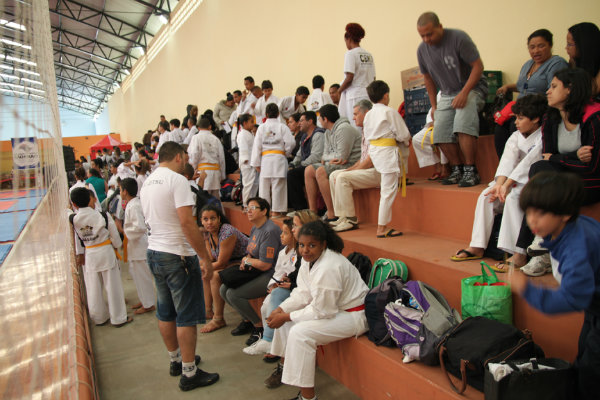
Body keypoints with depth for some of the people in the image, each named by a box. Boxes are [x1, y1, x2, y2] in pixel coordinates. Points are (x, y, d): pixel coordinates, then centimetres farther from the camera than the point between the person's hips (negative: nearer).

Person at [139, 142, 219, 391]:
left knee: (165, 312, 18)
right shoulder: (177, 180, -15)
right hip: (178, 256, -9)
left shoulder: (147, 183, 12)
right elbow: (187, 222, -23)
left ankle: (176, 360, 34)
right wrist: (206, 258, -19)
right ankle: (189, 374, 9)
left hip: (154, 252, 9)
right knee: (187, 316, 0)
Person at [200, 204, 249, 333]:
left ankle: (218, 319, -13)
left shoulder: (227, 232, -28)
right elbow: (211, 257, 1)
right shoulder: (207, 232, 1)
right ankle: (208, 310, 17)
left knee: (215, 276, -25)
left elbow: (221, 263, -22)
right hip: (230, 262, 10)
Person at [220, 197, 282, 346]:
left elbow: (265, 265, -22)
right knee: (224, 289, 3)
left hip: (271, 275, -10)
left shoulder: (269, 231, -20)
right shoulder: (255, 229, 11)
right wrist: (246, 260, -4)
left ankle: (259, 327, -1)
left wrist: (247, 261, -4)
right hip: (256, 272, 10)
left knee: (233, 294, -19)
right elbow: (251, 253, 21)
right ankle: (247, 320, 19)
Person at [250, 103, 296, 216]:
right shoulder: (282, 127, 0)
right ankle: (276, 211, 2)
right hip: (279, 158, -2)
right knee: (278, 185, 1)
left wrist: (256, 163, 9)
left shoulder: (261, 128, 7)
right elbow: (291, 142, -8)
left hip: (265, 159, 2)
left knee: (264, 185, 8)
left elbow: (257, 146, 5)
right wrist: (286, 153, 11)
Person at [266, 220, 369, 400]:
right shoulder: (309, 259, -1)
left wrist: (286, 316, -19)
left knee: (300, 332, -24)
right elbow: (303, 293, 4)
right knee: (285, 320, 8)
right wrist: (280, 310, -10)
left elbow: (321, 311, -26)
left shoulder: (328, 268, -30)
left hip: (353, 316, -10)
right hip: (332, 307, 10)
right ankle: (285, 366, 27)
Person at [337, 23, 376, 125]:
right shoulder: (368, 55, 13)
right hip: (368, 94, 7)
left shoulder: (350, 54, -6)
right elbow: (373, 79, 13)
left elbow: (349, 78, -13)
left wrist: (339, 90, 1)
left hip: (355, 95, -7)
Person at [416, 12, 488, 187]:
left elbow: (478, 66, -15)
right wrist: (434, 105, 12)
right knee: (441, 132, -8)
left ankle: (471, 171, -18)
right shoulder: (422, 50, -1)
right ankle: (457, 170, 6)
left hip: (472, 88, -6)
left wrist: (464, 93, -23)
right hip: (447, 94, 6)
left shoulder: (458, 38, -17)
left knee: (463, 126, -27)